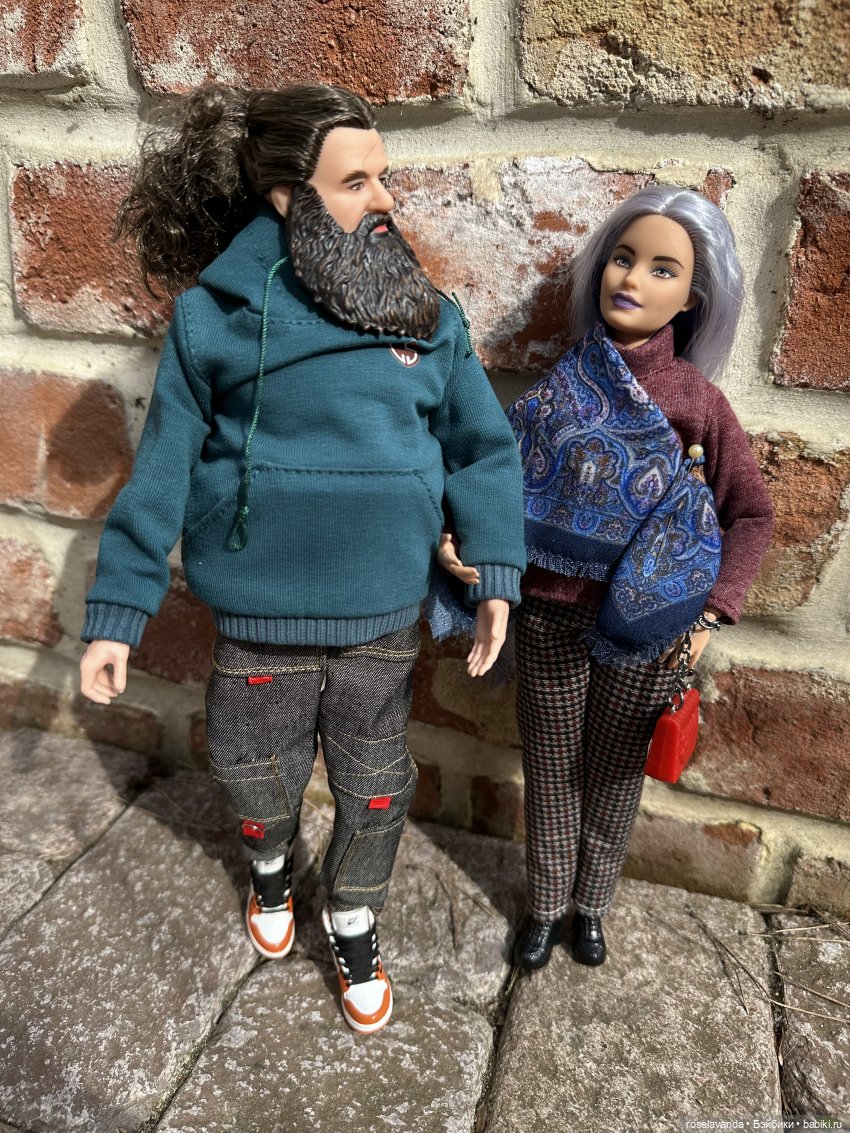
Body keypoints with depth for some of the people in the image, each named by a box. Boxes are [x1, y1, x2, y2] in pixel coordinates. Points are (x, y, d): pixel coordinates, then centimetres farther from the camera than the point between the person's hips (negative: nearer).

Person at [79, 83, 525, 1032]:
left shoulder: (429, 317, -3)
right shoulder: (218, 315, -10)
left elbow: (481, 447, 3)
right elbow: (162, 471, -5)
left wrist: (495, 576, -7)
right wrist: (116, 614, -3)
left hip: (384, 618, 2)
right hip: (260, 620, -1)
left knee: (374, 790, 17)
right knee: (257, 778, 20)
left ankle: (351, 920, 46)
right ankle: (270, 867, 56)